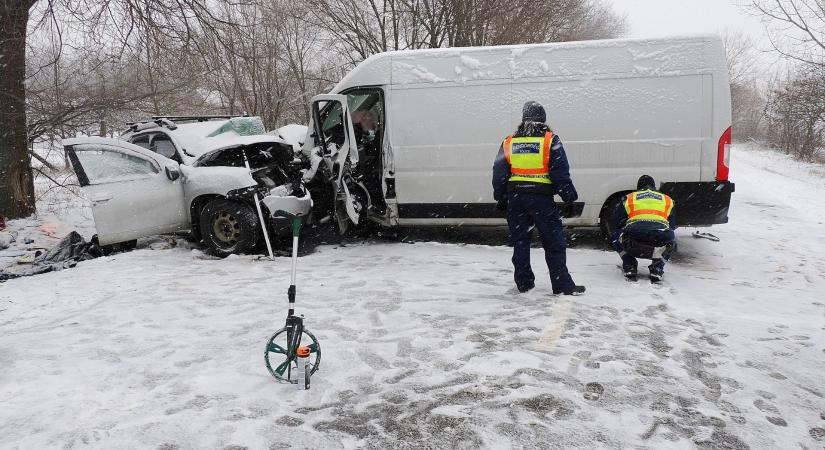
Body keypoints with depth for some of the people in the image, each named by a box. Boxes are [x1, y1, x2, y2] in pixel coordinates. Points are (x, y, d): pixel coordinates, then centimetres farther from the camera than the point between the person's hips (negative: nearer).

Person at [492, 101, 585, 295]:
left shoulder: (509, 142, 7)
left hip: (515, 198, 4)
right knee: (554, 242, 3)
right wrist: (569, 197, 2)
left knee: (520, 241, 13)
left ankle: (523, 282, 19)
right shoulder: (550, 140, -3)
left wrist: (501, 198, 17)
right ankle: (563, 285, 4)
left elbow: (499, 173, 9)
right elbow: (561, 172, -6)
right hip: (541, 198, -3)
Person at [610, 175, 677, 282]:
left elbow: (616, 225, 27)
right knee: (671, 241, 37)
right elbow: (672, 227, 36)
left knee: (617, 238, 32)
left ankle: (629, 267, 19)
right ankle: (657, 268, 18)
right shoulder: (668, 201, 28)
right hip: (659, 244, 1)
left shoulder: (628, 199, 23)